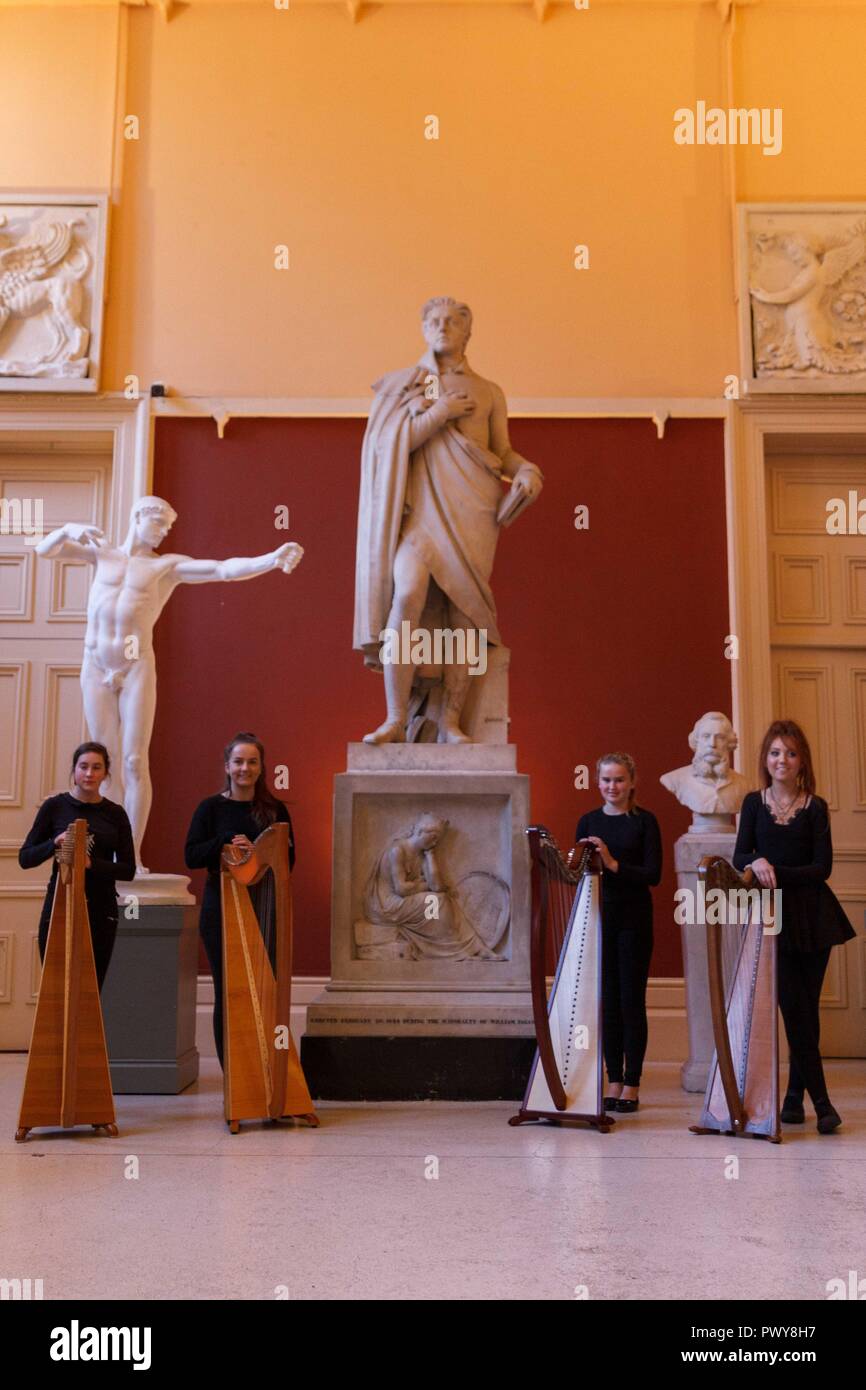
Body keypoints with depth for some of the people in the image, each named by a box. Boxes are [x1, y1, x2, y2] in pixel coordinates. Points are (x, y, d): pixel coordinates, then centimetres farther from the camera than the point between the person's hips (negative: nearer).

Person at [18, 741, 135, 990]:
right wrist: (55, 843, -17)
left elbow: (128, 870, 0)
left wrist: (92, 864, -16)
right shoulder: (55, 807, 0)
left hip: (101, 912, 1)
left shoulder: (115, 814, 4)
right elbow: (25, 858, 1)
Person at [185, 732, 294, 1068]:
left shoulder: (275, 809, 6)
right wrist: (227, 843, -17)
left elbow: (288, 861, 2)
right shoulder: (210, 808, 3)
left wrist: (255, 852, -15)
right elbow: (191, 856, -4)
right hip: (221, 910, -1)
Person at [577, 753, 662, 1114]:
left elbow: (653, 874, -11)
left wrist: (613, 864, -20)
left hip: (633, 921, -3)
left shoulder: (644, 821, -3)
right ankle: (614, 1081, 15)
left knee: (631, 1001, 0)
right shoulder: (588, 822, 8)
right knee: (607, 1000, 7)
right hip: (598, 917, 3)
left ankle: (631, 1085, 8)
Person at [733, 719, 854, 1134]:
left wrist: (778, 873, -18)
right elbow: (740, 857, -1)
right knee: (795, 1007, -4)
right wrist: (757, 862, -24)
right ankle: (820, 1101, 0)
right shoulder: (754, 804, 4)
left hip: (811, 916, 0)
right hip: (772, 916, 0)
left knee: (805, 1007, 4)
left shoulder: (815, 807, 0)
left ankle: (795, 1097, 15)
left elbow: (822, 867, -6)